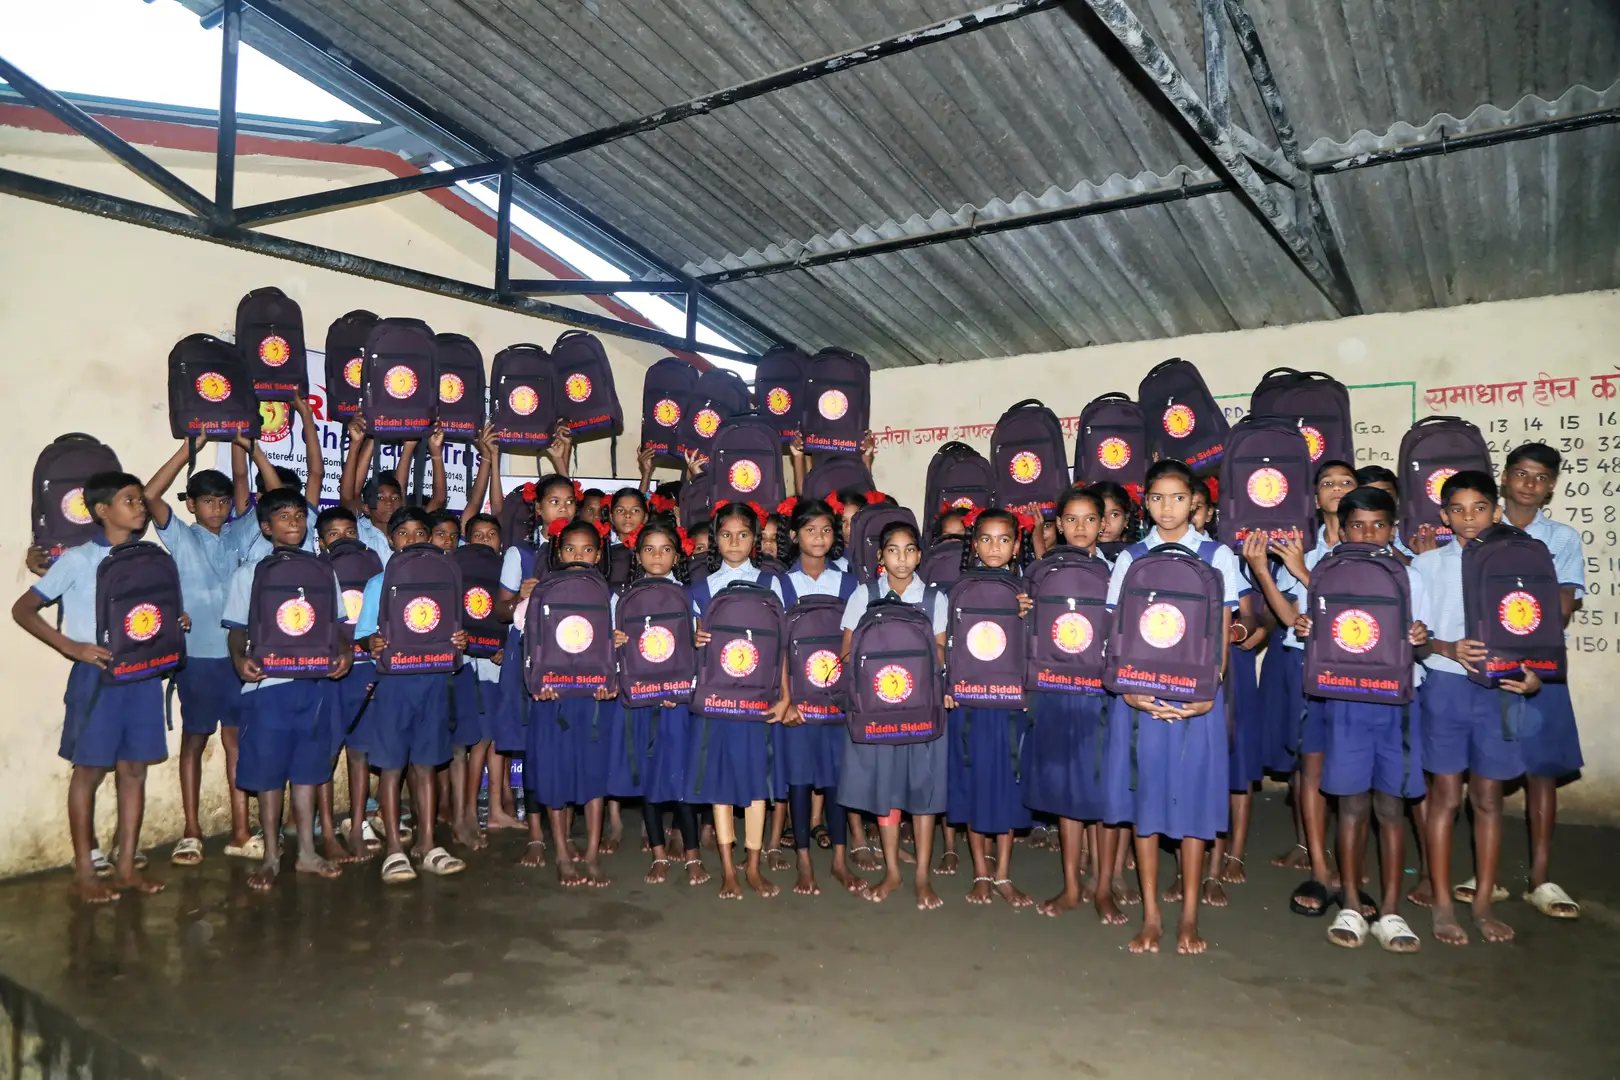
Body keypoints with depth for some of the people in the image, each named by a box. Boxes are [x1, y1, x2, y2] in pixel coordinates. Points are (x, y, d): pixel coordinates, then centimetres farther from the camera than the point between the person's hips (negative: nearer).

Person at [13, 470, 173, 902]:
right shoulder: (78, 559, -6)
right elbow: (22, 609, -5)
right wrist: (72, 647, -15)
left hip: (143, 673, 4)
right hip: (98, 675, -4)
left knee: (134, 769, 8)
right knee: (90, 770, 3)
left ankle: (126, 865, 18)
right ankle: (84, 871, 15)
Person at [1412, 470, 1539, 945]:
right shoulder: (1429, 563, 2)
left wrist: (1533, 673, -10)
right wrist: (1449, 648, -18)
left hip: (1499, 689, 1)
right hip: (1445, 686, -1)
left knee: (1488, 799, 10)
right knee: (1445, 796, 3)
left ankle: (1484, 903, 22)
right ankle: (1442, 905, 14)